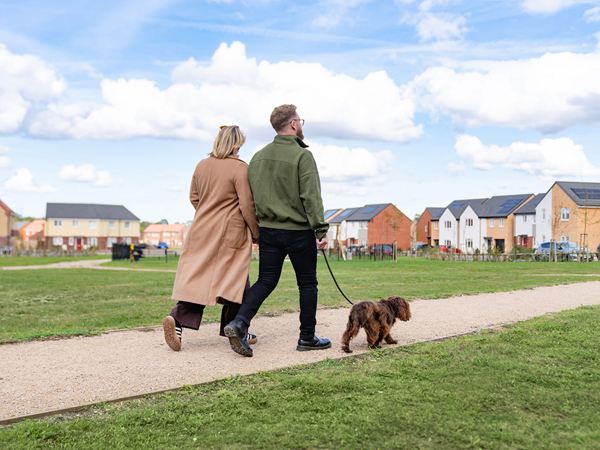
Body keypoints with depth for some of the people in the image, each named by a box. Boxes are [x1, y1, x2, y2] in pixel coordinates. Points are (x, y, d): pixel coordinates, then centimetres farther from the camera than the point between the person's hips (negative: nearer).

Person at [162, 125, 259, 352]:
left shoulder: (202, 165, 7)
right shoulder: (240, 168, -12)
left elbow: (193, 197, 15)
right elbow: (247, 205, -12)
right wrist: (256, 233, -1)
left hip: (202, 229, 5)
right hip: (231, 233, -5)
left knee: (196, 276, 5)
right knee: (235, 279, 7)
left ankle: (177, 320, -13)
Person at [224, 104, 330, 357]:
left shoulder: (258, 157, 9)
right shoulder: (302, 156, -11)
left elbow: (250, 196, 12)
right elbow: (311, 197, -16)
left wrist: (256, 229, 19)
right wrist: (321, 230, -14)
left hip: (268, 231, 5)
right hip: (299, 231, -5)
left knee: (266, 281, 10)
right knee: (307, 284, 8)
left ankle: (239, 323, -8)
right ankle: (307, 338, 15)